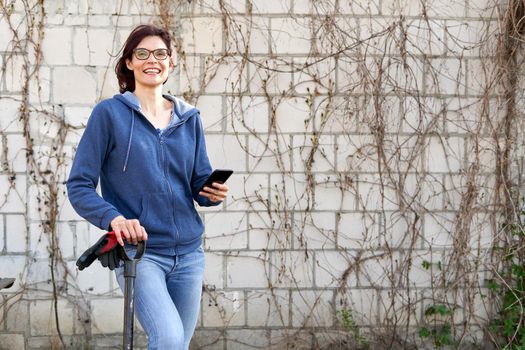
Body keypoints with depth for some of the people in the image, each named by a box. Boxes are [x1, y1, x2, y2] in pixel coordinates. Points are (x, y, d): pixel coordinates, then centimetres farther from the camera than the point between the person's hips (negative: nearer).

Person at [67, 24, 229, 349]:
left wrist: (214, 193, -8)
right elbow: (79, 186, -4)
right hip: (138, 251, -5)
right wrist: (114, 218, -22)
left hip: (188, 252, 5)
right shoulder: (110, 113, -2)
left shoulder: (189, 118, 12)